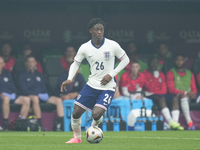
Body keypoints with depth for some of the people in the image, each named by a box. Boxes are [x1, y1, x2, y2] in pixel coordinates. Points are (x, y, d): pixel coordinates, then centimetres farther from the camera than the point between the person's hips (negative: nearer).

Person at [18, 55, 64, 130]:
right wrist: (38, 95, -16)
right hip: (30, 96, -6)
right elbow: (24, 90, -5)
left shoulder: (39, 74, 25)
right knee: (35, 98, -42)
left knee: (59, 100, -16)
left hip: (42, 96, 6)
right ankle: (39, 125, -45)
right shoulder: (22, 75, 7)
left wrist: (45, 94, -3)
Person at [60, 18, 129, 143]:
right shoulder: (85, 48, -3)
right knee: (76, 113, -4)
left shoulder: (112, 46, -9)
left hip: (108, 87, -3)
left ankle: (94, 128, 17)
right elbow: (76, 63, 10)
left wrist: (111, 74, -8)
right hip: (92, 85, 3)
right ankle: (77, 137, 23)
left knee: (96, 114, -19)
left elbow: (125, 60, 2)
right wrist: (70, 79, -7)